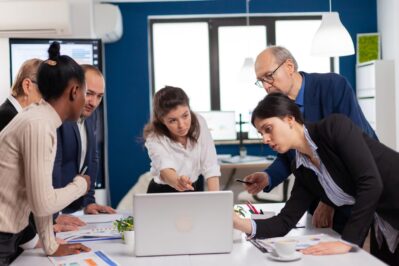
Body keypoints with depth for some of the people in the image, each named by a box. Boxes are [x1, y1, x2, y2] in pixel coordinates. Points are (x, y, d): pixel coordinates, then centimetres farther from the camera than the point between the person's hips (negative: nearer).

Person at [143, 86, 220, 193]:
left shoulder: (199, 122, -11)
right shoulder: (155, 138, -18)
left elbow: (210, 167, -14)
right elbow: (165, 169, -35)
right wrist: (178, 182, -56)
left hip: (195, 189, 1)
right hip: (163, 193, -1)